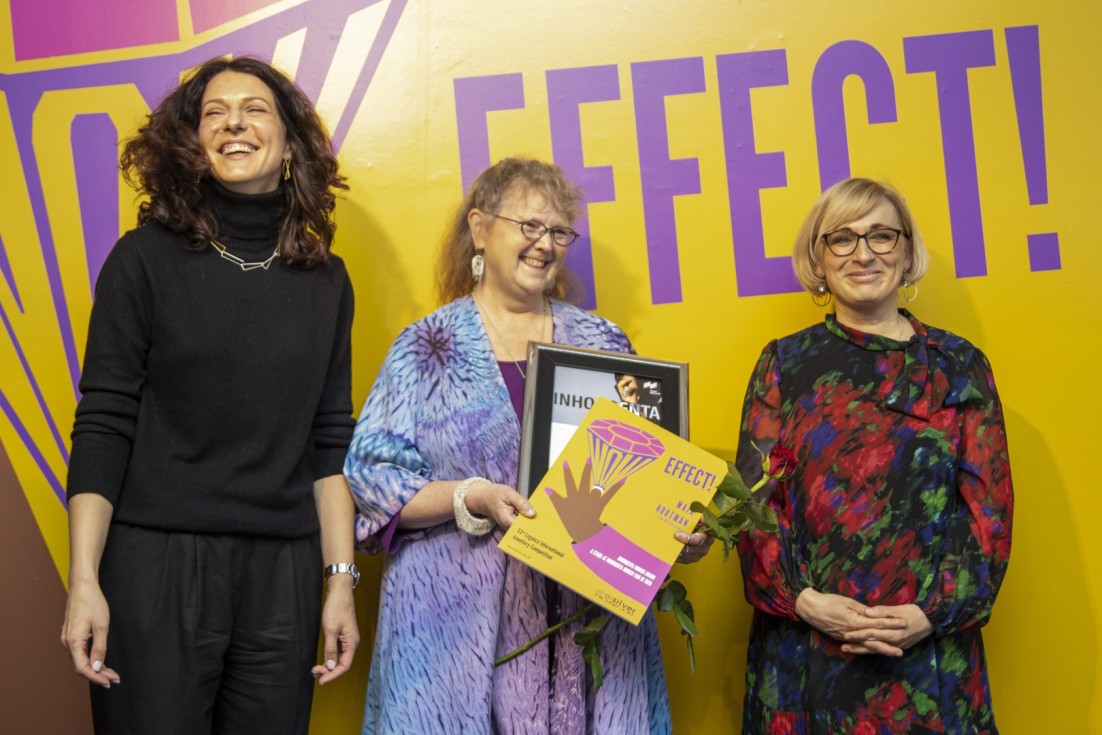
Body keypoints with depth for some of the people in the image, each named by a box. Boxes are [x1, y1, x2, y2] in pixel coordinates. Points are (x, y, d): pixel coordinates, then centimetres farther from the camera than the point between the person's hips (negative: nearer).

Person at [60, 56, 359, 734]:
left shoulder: (326, 279, 8)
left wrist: (341, 580, 4)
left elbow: (330, 440, 9)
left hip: (282, 575, 3)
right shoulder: (148, 258, -1)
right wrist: (84, 583, -10)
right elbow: (103, 425, -4)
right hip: (156, 563, -3)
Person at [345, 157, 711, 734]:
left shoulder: (604, 344, 12)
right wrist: (473, 499, -17)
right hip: (460, 621, -2)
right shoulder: (428, 349, 3)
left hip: (591, 617, 3)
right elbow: (372, 478, -3)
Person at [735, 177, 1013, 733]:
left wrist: (935, 613, -11)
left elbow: (990, 509, 2)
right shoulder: (785, 362, 5)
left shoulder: (959, 365, 5)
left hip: (929, 652, 0)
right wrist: (804, 602, -12)